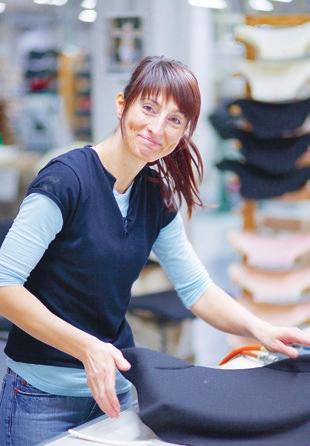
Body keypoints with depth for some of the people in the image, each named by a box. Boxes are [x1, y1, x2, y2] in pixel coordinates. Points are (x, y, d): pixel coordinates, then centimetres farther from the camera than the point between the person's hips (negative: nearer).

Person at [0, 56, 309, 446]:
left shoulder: (156, 199, 3)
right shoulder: (66, 179, -18)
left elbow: (197, 289, 8)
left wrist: (260, 329, -9)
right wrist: (86, 347, -29)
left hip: (115, 388, 7)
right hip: (45, 395, -6)